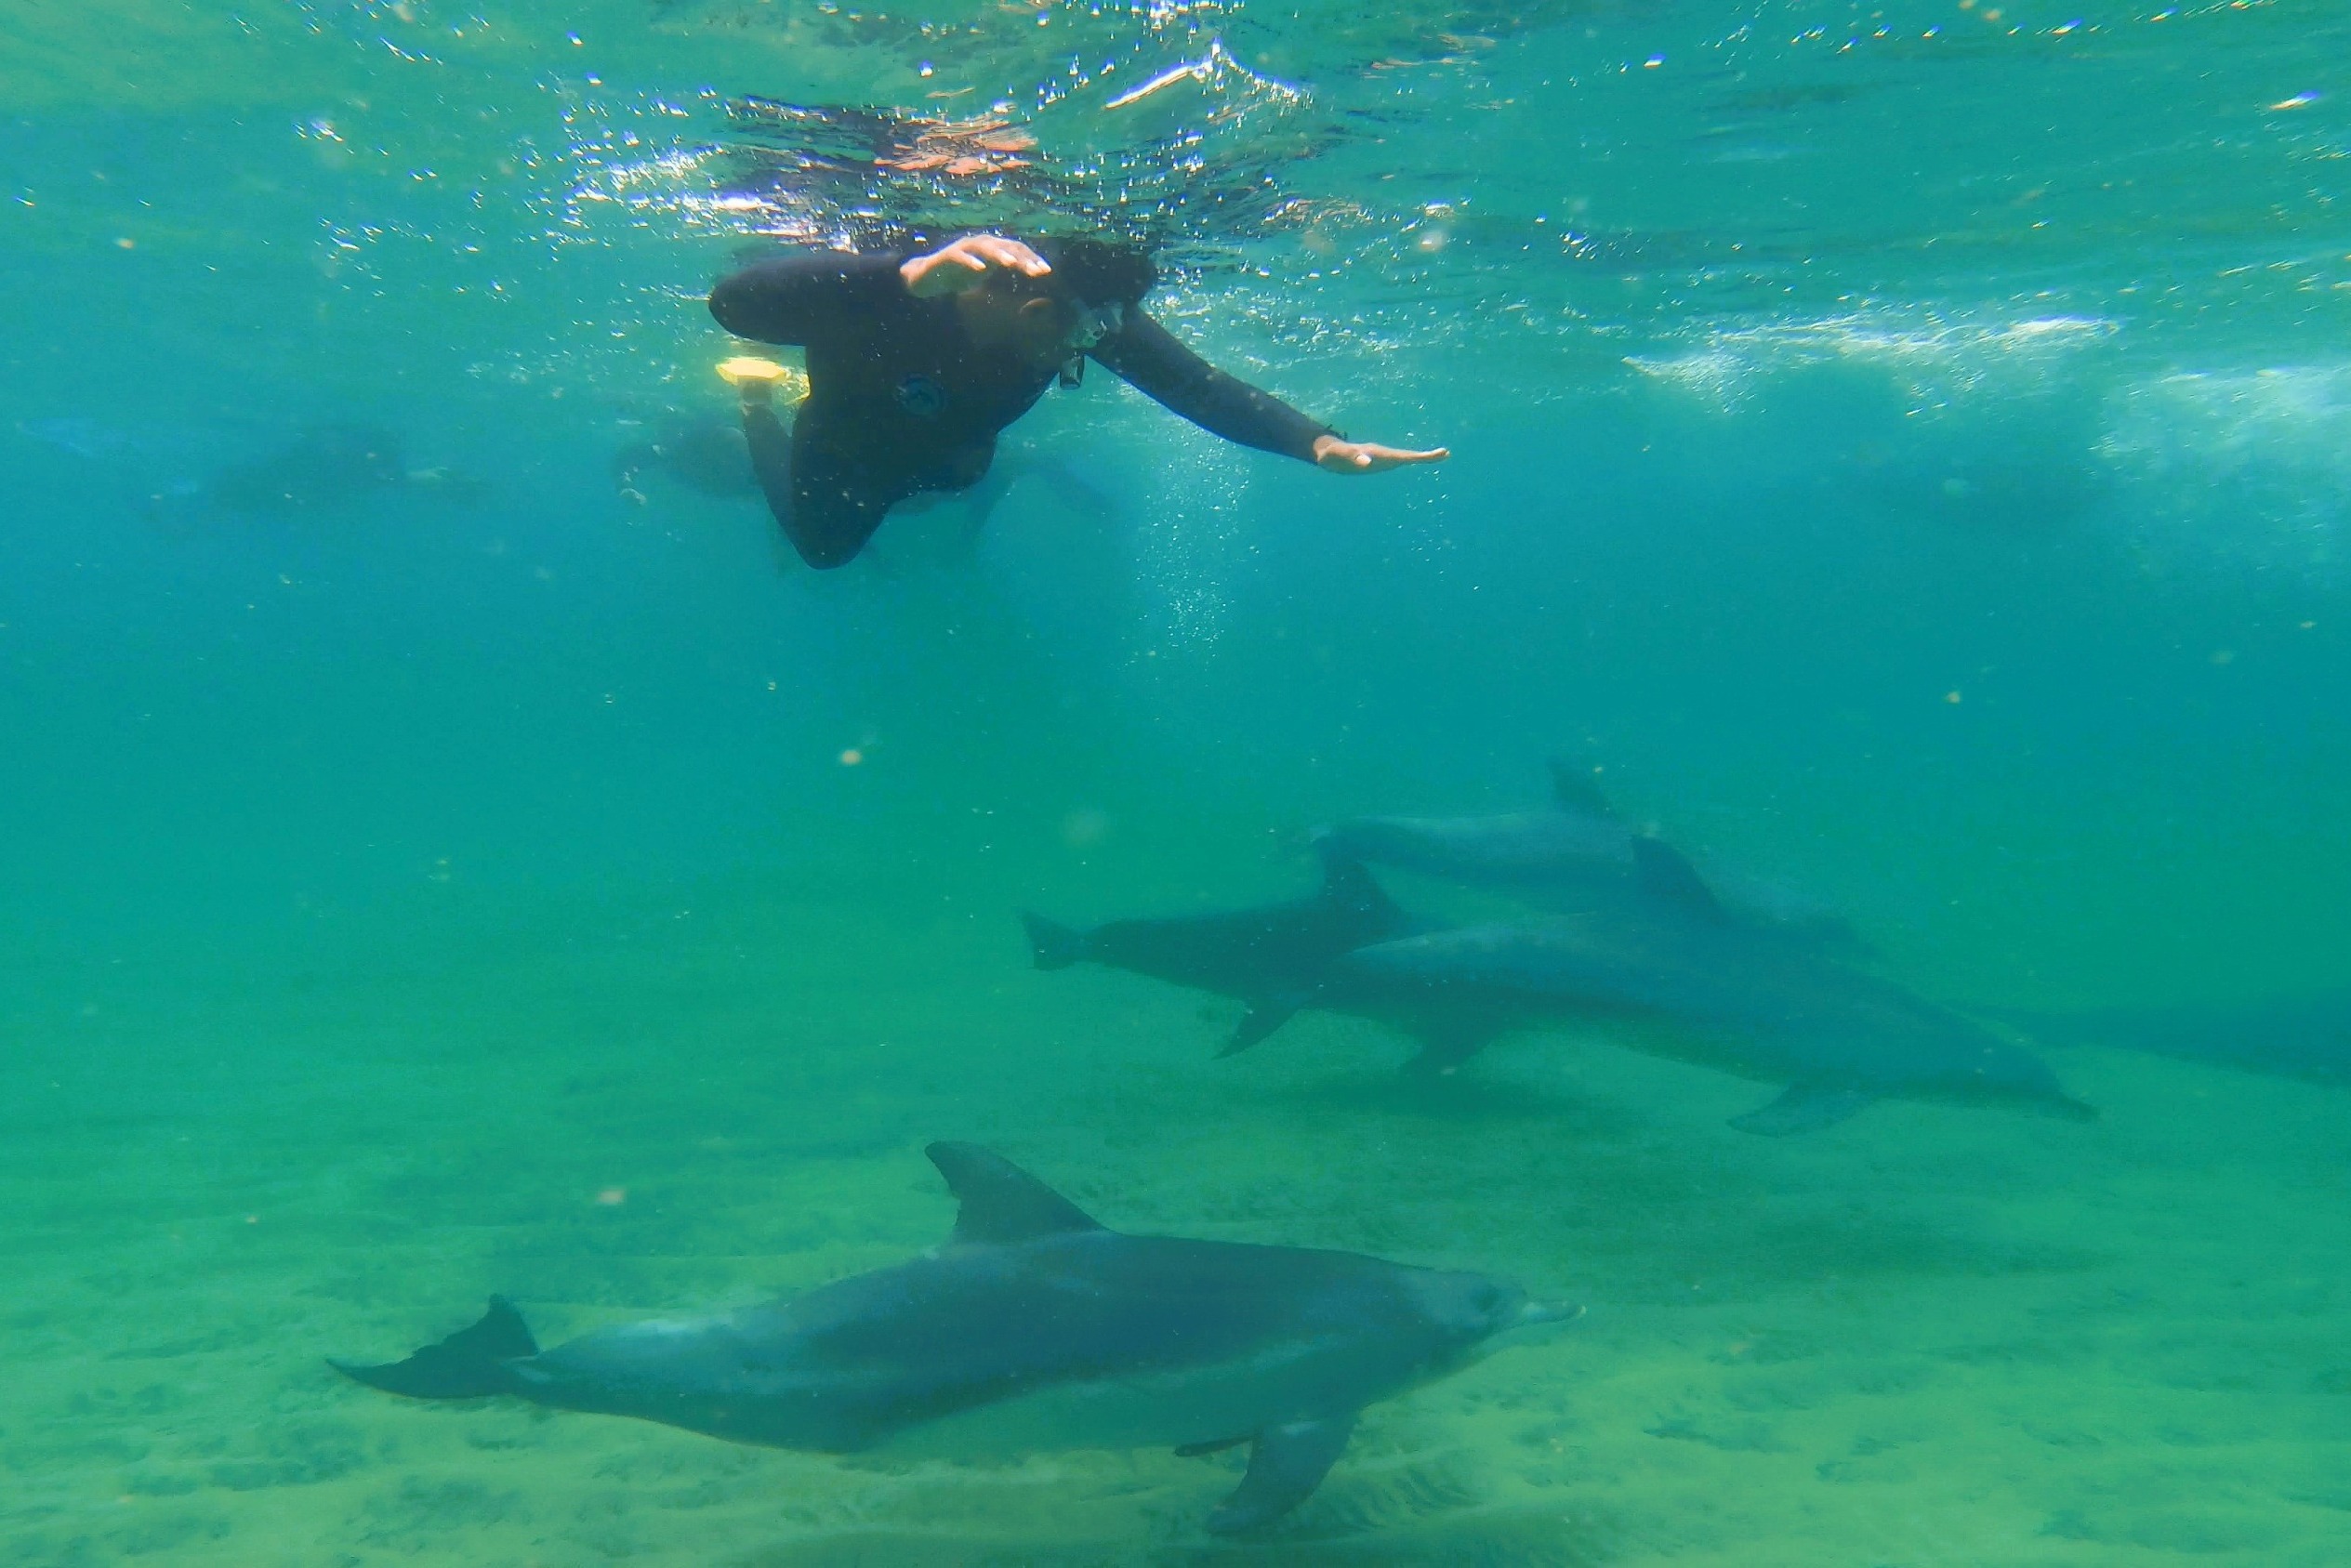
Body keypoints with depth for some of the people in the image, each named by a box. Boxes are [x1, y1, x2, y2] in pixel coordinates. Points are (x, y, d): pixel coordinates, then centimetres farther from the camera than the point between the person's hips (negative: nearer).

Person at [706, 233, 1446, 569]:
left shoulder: (1088, 309, -37)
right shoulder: (890, 301, -50)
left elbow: (1200, 385, -35)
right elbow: (735, 302, -64)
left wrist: (1317, 442, -52)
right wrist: (908, 276, -79)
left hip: (952, 458, 4)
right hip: (845, 453, -3)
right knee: (823, 548, 29)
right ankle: (759, 404, 46)